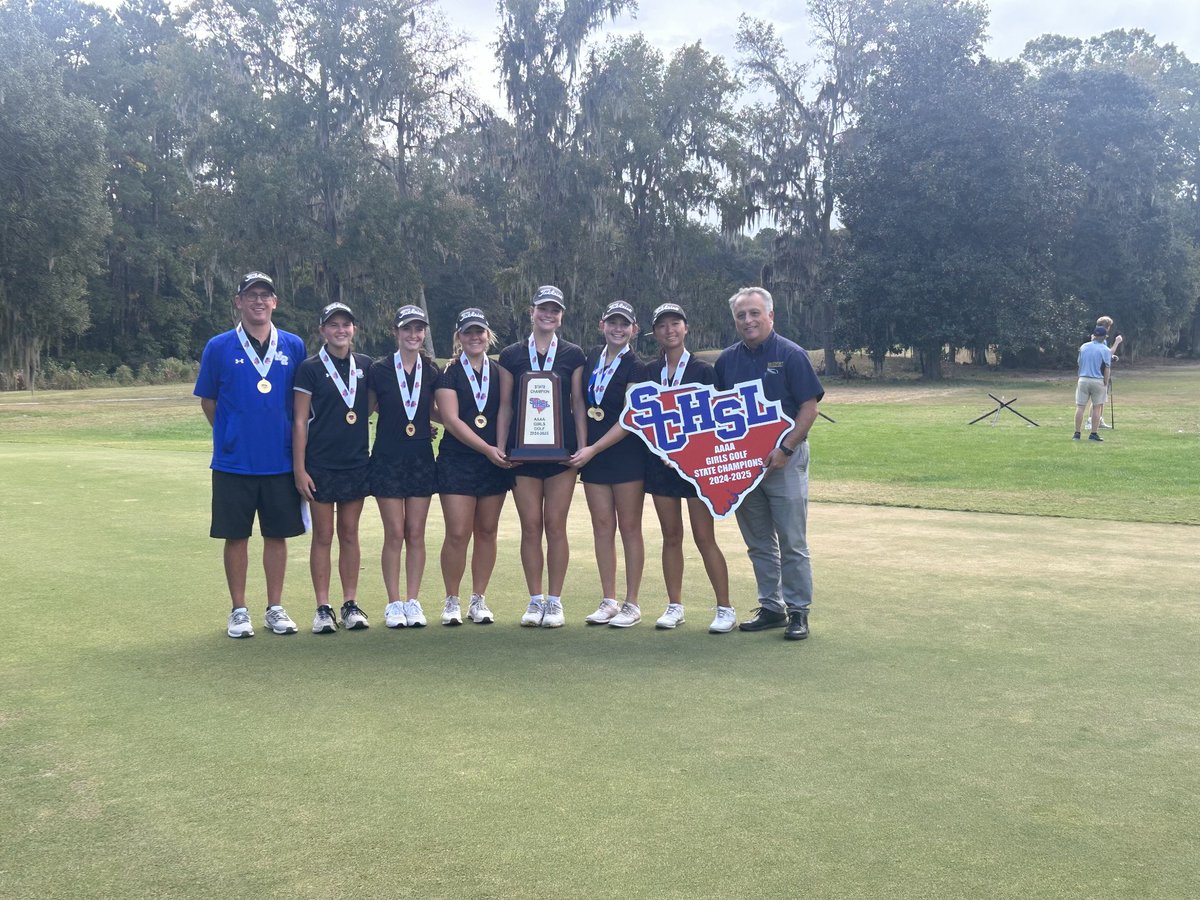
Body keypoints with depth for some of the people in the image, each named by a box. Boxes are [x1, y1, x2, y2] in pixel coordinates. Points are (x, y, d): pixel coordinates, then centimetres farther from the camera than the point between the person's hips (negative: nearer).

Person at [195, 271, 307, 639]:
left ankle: (276, 608, 19)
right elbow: (208, 401, 8)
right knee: (236, 536, 5)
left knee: (277, 534, 8)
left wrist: (296, 444, 8)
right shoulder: (219, 347, 0)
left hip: (281, 460, 1)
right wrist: (230, 435, 7)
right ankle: (239, 611, 16)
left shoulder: (294, 347, 4)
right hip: (233, 461, -1)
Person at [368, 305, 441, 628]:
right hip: (388, 459, -2)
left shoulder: (432, 372, 5)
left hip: (421, 459, 3)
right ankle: (394, 604, 8)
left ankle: (412, 602, 13)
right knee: (394, 534, -1)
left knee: (416, 533, 5)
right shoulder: (379, 370, -4)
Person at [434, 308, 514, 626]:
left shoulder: (500, 371, 9)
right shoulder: (448, 372, -1)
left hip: (495, 463, 3)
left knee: (487, 531, 7)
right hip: (457, 462, -3)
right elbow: (451, 419, -9)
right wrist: (487, 449, -16)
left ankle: (478, 599, 17)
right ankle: (452, 600, 8)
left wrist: (502, 449, -9)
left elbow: (505, 409, 6)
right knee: (457, 534, -6)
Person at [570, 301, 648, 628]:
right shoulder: (591, 358, 10)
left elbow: (629, 419, -12)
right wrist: (582, 445, 10)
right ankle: (608, 601, 13)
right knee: (602, 525, 6)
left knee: (629, 526, 0)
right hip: (591, 454, 5)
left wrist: (594, 449, -15)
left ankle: (632, 604, 6)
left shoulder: (635, 367, -7)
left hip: (626, 454, -5)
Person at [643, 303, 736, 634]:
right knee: (671, 535, 8)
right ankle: (674, 606, 17)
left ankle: (725, 609, 4)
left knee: (704, 537, -4)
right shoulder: (649, 372, 7)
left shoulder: (703, 370, -1)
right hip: (660, 461, 3)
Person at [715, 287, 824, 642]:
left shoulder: (791, 355, -5)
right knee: (758, 543, 11)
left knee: (792, 542, -2)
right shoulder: (727, 360, 10)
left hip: (784, 458, -5)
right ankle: (771, 607, 20)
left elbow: (809, 407, -8)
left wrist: (784, 448, -17)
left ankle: (798, 611, 6)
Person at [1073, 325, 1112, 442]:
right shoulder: (1105, 350, -5)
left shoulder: (1083, 347, 4)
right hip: (1098, 381, -2)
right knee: (1097, 407, 6)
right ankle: (1093, 434, 3)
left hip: (1083, 379, 2)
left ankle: (1077, 433, 2)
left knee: (1080, 407, 4)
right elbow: (1107, 369, -6)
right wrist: (1106, 384, 1)